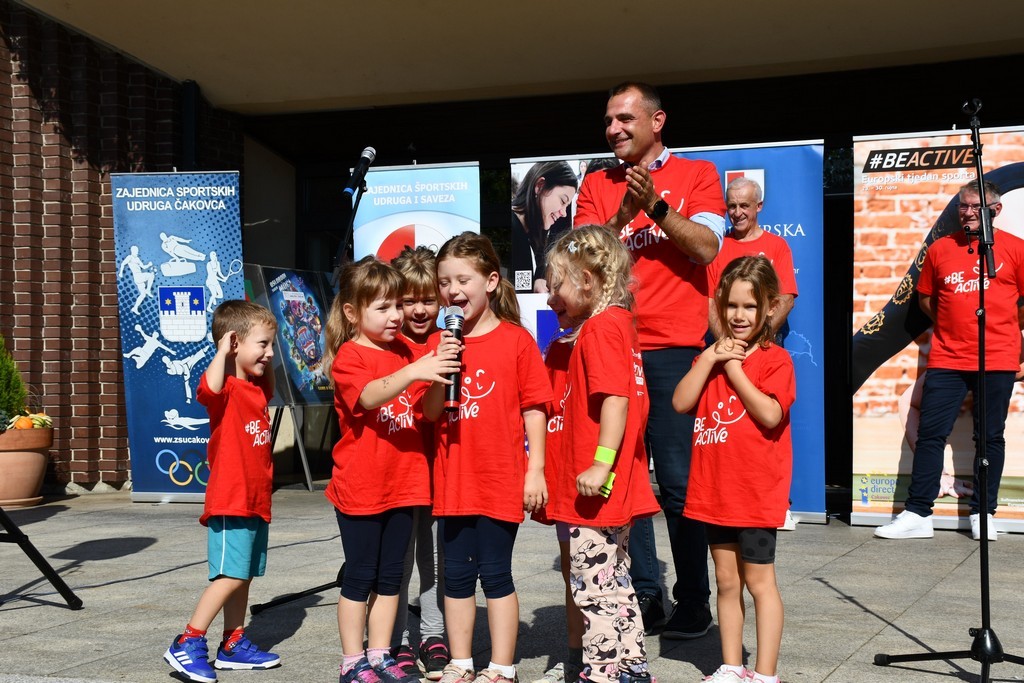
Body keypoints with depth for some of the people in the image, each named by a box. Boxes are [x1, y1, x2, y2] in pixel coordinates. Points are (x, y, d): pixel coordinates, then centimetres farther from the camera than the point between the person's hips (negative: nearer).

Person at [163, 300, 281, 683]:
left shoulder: (257, 389, 13)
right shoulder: (226, 387, -14)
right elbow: (208, 389, -39)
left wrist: (265, 361, 23)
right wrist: (223, 351, -29)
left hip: (257, 500, 9)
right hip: (231, 500, -9)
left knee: (243, 576, 13)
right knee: (231, 575, -12)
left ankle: (233, 645, 21)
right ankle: (187, 645, -7)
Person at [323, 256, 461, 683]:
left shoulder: (405, 352, 11)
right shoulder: (349, 356, -9)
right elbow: (369, 396, -29)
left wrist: (439, 368, -9)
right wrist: (414, 371, -42)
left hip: (403, 483, 6)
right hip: (360, 486, -6)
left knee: (390, 575, 12)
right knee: (360, 576, 3)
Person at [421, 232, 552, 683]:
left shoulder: (516, 340, -6)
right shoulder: (439, 344, 6)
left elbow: (534, 408, -4)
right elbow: (430, 412, 3)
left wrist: (535, 470, -7)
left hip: (500, 479, -4)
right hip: (453, 478, 4)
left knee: (496, 573, 2)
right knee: (457, 574, 12)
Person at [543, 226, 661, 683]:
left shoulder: (600, 327, -14)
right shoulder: (617, 321, 16)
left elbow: (616, 399, -23)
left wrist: (601, 463, -26)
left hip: (596, 488, -11)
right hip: (613, 488, 11)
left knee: (594, 583, -4)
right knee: (612, 582, 19)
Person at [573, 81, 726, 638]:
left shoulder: (697, 175, 7)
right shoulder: (596, 186, 14)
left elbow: (706, 247, -6)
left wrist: (655, 204, -14)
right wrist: (625, 213, -12)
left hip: (673, 348, -3)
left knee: (679, 482, -2)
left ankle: (694, 603, 9)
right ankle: (643, 597, 15)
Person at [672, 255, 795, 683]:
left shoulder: (775, 360, -7)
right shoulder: (711, 356, 11)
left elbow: (770, 414, -22)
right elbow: (681, 403, -2)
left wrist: (734, 369, -17)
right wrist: (709, 359, -10)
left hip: (757, 492, -6)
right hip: (714, 489, 6)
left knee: (759, 582, 2)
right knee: (726, 582, 13)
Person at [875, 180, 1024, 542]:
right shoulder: (940, 248, 8)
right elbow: (925, 297, 18)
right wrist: (953, 324, 10)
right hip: (947, 359, 2)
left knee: (990, 436, 6)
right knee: (930, 434, 0)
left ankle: (983, 513, 16)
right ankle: (917, 514, 5)